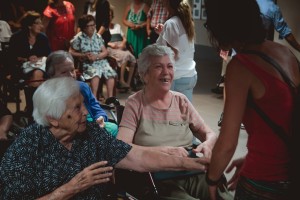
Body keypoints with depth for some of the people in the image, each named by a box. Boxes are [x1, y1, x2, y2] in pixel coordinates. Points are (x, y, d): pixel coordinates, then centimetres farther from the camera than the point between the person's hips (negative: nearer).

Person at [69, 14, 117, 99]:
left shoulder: (98, 36, 9)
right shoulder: (78, 38, -2)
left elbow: (105, 52, 7)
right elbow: (71, 52, 0)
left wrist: (96, 56, -13)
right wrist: (84, 55, -12)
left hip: (101, 61, 4)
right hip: (88, 63, -4)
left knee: (110, 73, -24)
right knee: (95, 73, -35)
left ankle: (110, 98, -20)